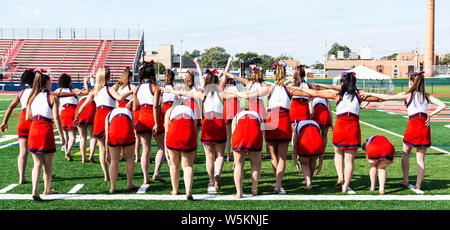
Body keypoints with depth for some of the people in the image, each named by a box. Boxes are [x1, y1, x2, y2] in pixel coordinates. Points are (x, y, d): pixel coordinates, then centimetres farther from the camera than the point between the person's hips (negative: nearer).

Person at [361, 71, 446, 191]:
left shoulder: (407, 95, -1)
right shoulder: (426, 96, 9)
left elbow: (387, 97, -3)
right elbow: (442, 105, 0)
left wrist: (370, 94, 4)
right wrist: (430, 115, 2)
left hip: (413, 125, -3)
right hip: (425, 127, 3)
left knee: (405, 154, 19)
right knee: (420, 158, 7)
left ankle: (405, 181, 21)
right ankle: (418, 186, 8)